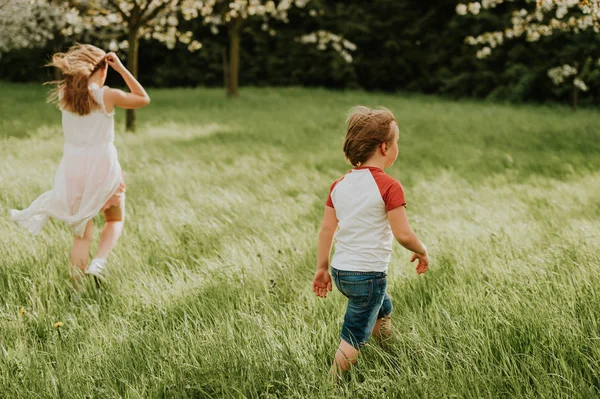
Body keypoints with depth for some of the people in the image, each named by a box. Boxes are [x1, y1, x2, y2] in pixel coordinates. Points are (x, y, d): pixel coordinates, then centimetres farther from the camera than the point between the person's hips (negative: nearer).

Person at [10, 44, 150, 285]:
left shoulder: (64, 95, 1)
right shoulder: (106, 95, -11)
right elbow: (143, 99, 3)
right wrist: (121, 68, 1)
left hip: (74, 168, 3)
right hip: (103, 167, -3)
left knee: (82, 233, 12)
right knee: (116, 220, 22)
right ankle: (99, 261, -4)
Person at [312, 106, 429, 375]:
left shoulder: (339, 185, 4)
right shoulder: (389, 186, -16)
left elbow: (326, 229, 6)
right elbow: (403, 234, -18)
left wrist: (322, 267, 14)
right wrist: (422, 252, 1)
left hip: (341, 271, 8)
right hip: (368, 274, -8)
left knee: (382, 309, 30)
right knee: (354, 338, 1)